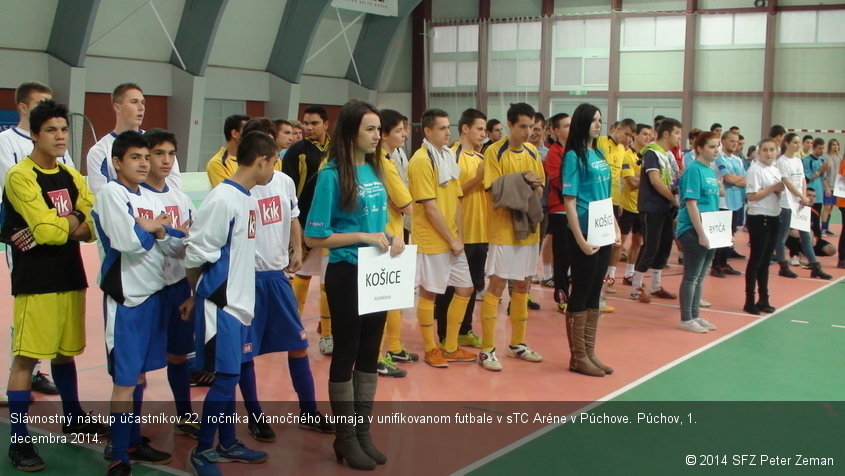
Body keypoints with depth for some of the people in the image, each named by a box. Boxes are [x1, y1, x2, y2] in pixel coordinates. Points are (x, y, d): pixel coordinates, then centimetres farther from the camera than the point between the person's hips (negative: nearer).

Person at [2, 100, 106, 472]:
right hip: (35, 283, -7)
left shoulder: (71, 176, 11)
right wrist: (75, 222, -4)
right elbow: (46, 230, -22)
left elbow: (95, 226, 1)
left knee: (65, 351, 19)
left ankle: (73, 417, 35)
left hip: (71, 278, 7)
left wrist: (58, 226, -15)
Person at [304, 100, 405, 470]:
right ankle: (345, 437, 19)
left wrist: (392, 237, -3)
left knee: (370, 352, 14)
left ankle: (363, 431, 27)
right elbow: (315, 238, -15)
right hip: (347, 275, -7)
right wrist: (361, 237, -21)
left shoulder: (374, 170, 7)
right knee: (346, 353, 5)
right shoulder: (332, 175, -14)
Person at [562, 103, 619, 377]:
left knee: (595, 293, 12)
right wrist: (580, 240, -19)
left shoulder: (599, 154, 12)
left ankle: (589, 352, 21)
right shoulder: (574, 156, -10)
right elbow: (569, 202, -13)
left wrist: (615, 228, 13)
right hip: (585, 235, -8)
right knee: (580, 293, 0)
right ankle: (578, 357, 10)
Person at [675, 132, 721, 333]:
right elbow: (691, 204, -18)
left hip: (709, 232, 8)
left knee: (700, 277, 14)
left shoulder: (711, 171, 12)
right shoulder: (694, 170, -13)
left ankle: (695, 315, 24)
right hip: (693, 232, -8)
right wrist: (700, 233, -20)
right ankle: (686, 319, 9)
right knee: (691, 276, 0)